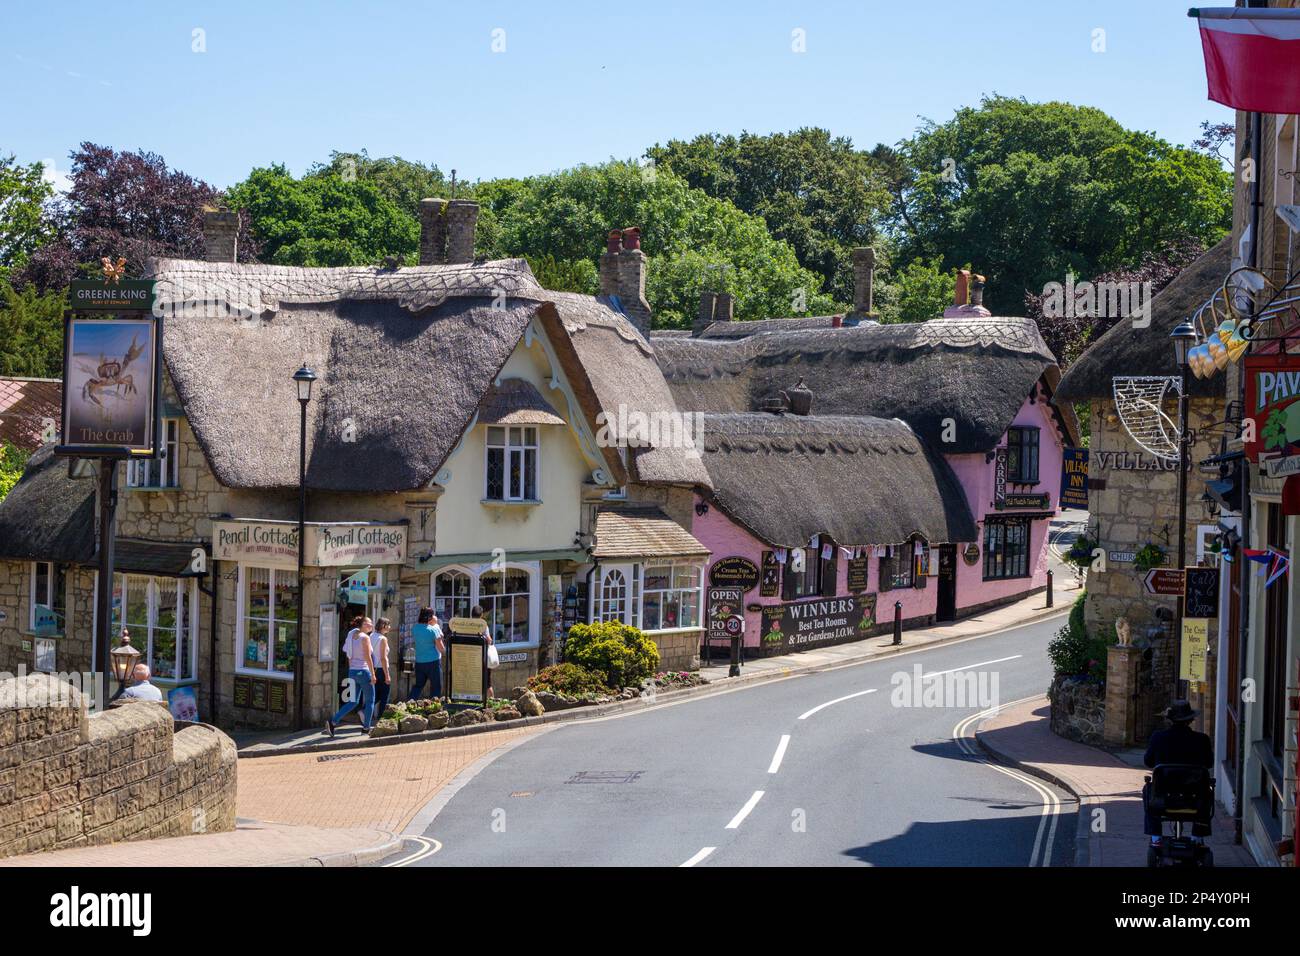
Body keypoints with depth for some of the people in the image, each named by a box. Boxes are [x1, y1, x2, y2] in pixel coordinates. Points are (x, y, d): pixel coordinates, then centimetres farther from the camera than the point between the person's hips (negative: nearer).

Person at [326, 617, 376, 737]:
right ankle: (366, 727, 10)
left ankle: (332, 722, -3)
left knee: (353, 702, 10)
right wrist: (373, 674, -13)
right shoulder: (365, 637, -12)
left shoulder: (352, 636, 11)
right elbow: (368, 657, -16)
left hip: (352, 672, 8)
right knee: (370, 700, 8)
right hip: (363, 671, -8)